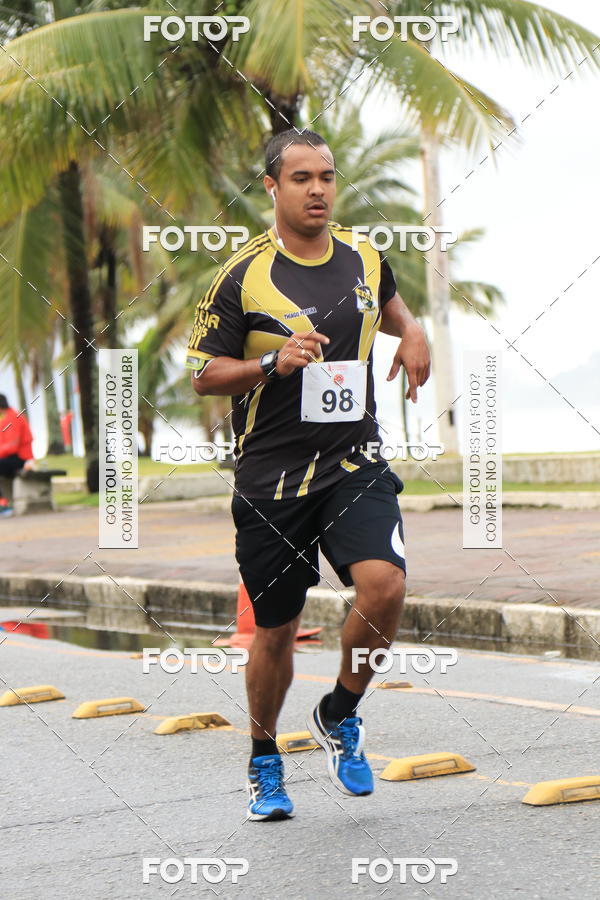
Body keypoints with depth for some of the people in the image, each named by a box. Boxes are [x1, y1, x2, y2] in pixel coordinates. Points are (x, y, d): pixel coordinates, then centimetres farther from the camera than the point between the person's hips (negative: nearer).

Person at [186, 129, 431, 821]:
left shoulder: (364, 258, 5)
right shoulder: (243, 276, -7)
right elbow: (203, 375, -3)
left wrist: (412, 333, 9)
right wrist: (274, 363, -19)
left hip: (356, 466, 2)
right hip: (271, 478, -2)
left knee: (384, 585, -23)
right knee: (275, 632, 6)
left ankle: (340, 716, 4)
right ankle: (264, 762, 32)